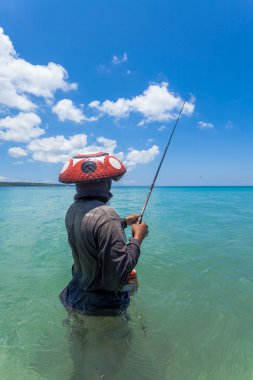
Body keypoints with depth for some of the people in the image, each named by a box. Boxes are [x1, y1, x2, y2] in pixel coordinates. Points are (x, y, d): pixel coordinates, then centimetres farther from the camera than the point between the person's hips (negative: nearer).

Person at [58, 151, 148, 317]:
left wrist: (124, 222, 15)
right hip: (103, 305, -7)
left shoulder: (72, 211, -7)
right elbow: (118, 277, -33)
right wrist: (137, 238, -21)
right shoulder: (105, 216, -34)